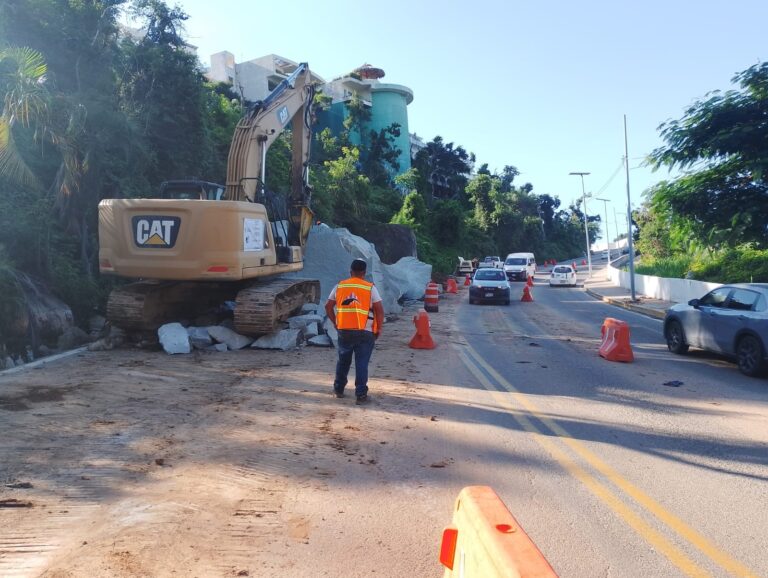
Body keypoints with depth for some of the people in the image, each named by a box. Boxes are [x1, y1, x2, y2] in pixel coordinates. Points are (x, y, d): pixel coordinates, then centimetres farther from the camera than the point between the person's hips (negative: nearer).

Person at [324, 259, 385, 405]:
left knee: (343, 361, 19)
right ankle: (361, 394, 4)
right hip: (365, 332, -3)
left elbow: (328, 306, 7)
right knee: (362, 363, 3)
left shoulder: (339, 286, 4)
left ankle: (338, 389, 29)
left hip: (344, 331, 3)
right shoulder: (370, 288, -4)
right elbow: (379, 310, -9)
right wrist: (379, 328, 2)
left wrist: (335, 323, 15)